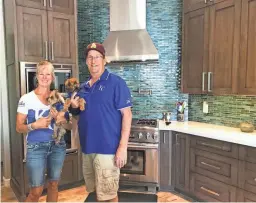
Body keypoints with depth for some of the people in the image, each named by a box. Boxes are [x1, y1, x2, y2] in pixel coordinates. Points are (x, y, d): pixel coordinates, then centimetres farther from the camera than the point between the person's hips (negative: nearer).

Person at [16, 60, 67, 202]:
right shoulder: (26, 99, -7)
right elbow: (19, 127, -5)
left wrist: (58, 117, -13)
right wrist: (34, 125, -23)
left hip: (58, 146, 4)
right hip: (36, 148, -3)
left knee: (53, 185, 14)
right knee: (36, 191, 0)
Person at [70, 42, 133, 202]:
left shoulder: (116, 82, -9)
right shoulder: (84, 87, 11)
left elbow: (126, 114, -13)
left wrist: (123, 147, -19)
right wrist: (74, 107, -3)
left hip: (107, 148, -6)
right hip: (87, 148, 7)